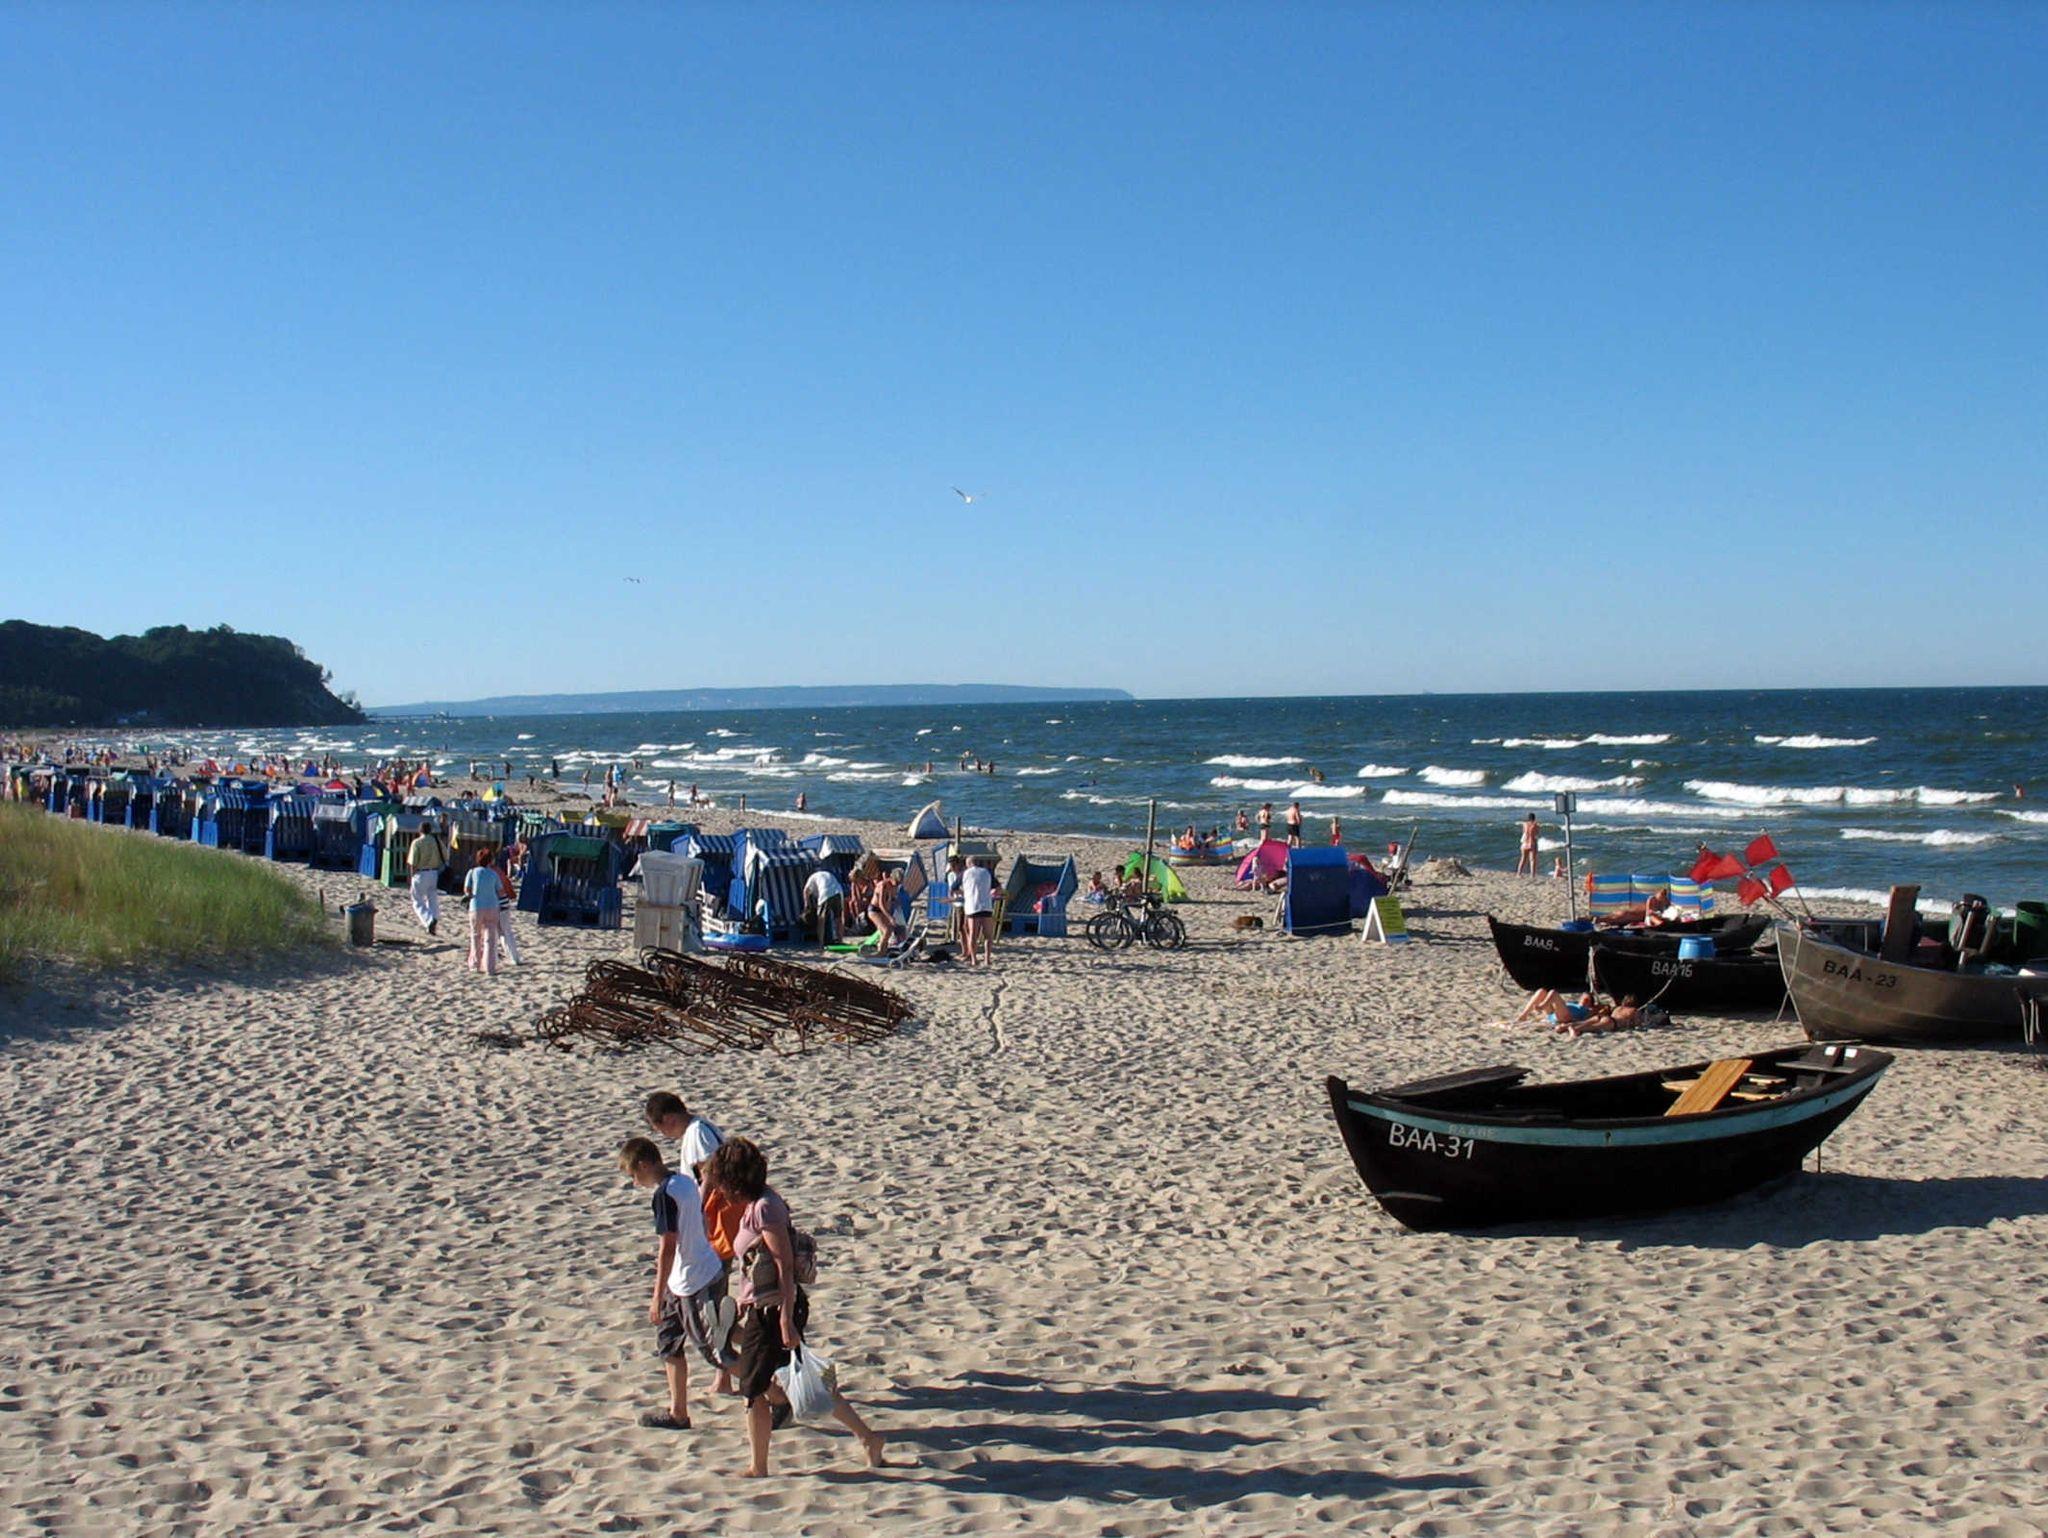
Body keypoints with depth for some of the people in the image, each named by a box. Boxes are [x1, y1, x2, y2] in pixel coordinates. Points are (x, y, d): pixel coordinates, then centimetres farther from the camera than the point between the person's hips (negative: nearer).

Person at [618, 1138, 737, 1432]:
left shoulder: (665, 1195, -22)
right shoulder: (685, 1180, 5)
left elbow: (668, 1248, -23)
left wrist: (657, 1299, -18)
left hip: (693, 1283, -10)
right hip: (709, 1272, 10)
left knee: (716, 1352, 0)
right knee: (668, 1342, 18)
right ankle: (678, 1412, 26)